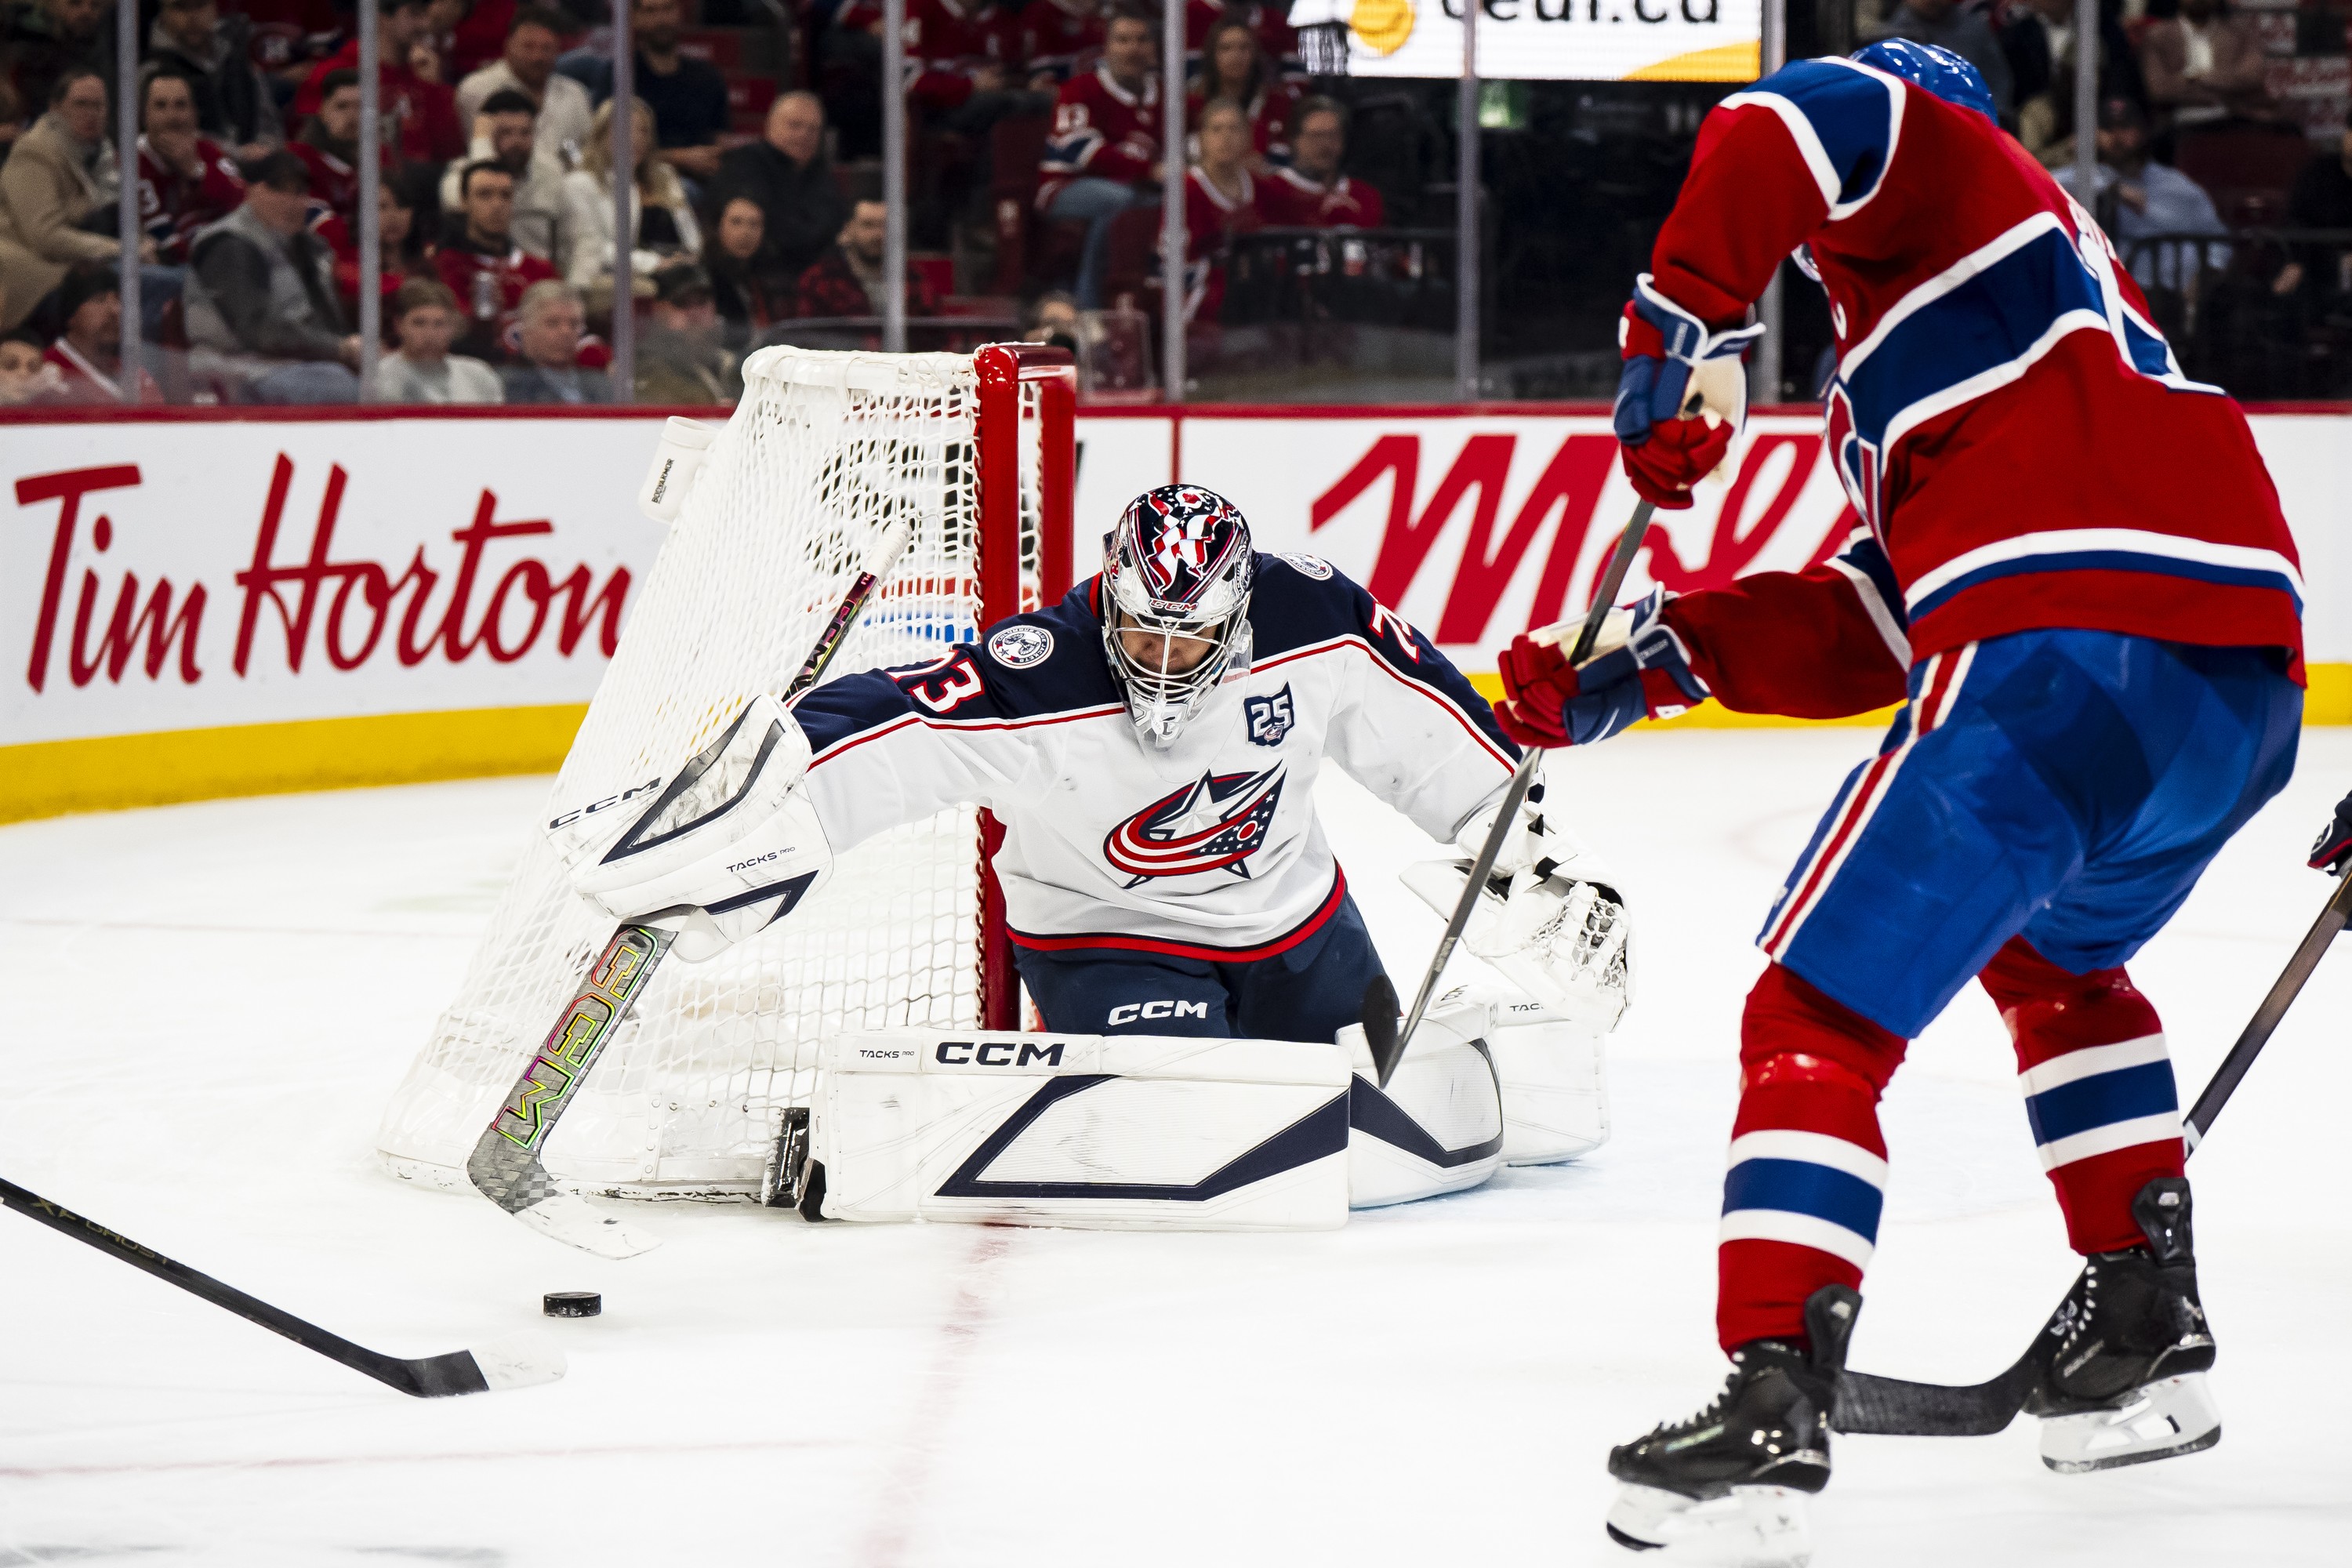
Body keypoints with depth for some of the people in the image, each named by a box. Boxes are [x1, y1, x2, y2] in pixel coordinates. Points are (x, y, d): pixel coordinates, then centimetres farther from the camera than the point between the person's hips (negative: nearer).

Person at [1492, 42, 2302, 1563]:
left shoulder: (1959, 184, 14)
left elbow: (1810, 123, -13)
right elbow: (1870, 631, 28)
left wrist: (1689, 315, -8)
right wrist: (1651, 661, 23)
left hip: (2069, 664, -9)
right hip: (2247, 673, 9)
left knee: (1821, 1016, -6)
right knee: (2054, 956, 37)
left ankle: (1770, 1416, -18)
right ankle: (2147, 1328, 31)